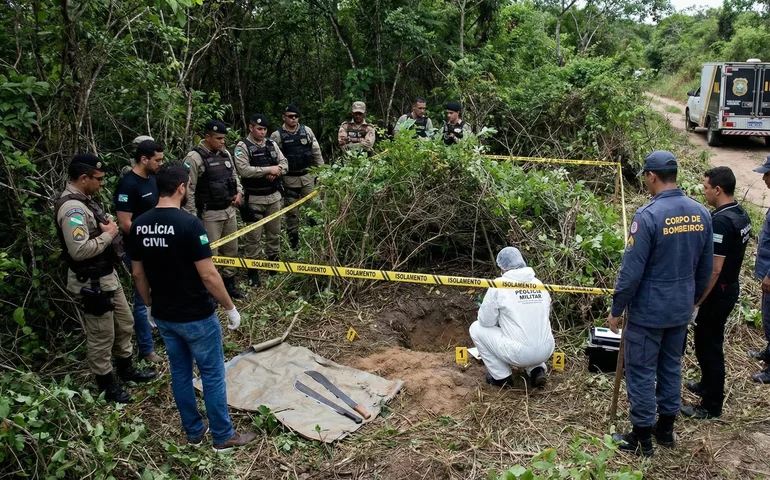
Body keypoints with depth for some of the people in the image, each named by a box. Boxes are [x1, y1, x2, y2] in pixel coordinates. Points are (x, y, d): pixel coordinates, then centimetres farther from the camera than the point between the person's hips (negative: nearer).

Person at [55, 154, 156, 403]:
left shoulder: (84, 200, 8)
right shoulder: (72, 208, -25)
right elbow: (79, 250, -33)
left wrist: (108, 224, 5)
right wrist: (108, 235, -21)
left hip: (108, 276, 10)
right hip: (92, 283, -10)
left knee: (124, 324, 23)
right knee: (101, 336, 5)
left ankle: (126, 369, 41)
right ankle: (106, 384, 22)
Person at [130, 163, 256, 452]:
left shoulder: (139, 225, -2)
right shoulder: (189, 224, -23)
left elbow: (138, 273, 7)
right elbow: (208, 275, -22)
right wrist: (231, 308, -10)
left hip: (164, 316, 7)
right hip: (196, 317, -7)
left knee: (180, 373, 19)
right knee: (212, 375, 7)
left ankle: (193, 432, 33)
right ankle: (223, 437, 20)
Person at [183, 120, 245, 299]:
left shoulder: (225, 153, 8)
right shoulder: (194, 157, -15)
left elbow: (234, 175, 23)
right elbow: (188, 189, -15)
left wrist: (239, 191, 5)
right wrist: (192, 215, -15)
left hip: (229, 210, 8)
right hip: (209, 214, -8)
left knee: (231, 249, 17)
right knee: (210, 253, -2)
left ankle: (229, 283, 33)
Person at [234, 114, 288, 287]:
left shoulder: (272, 144, 9)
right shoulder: (243, 146, -9)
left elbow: (284, 163, 8)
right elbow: (243, 170, -21)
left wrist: (276, 171, -14)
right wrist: (268, 169, -19)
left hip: (274, 196, 5)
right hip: (254, 198, -5)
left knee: (274, 233, 16)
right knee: (253, 236, 1)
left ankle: (274, 264, 31)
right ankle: (252, 270, 11)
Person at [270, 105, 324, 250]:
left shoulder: (307, 131, 2)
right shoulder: (277, 136, -6)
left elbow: (316, 152, 5)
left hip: (308, 175, 2)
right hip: (290, 178, -2)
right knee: (292, 210, 7)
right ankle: (293, 241, 18)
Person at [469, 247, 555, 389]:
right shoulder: (539, 284, 9)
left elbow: (486, 321, -3)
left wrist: (500, 318, 20)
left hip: (519, 354, -6)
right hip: (546, 351, 6)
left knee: (477, 328, 12)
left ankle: (501, 376, 14)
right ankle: (537, 370, 16)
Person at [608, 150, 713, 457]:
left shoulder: (648, 216, -21)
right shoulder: (701, 213, 0)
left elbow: (631, 271, -20)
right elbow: (706, 267, 10)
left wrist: (616, 310, -9)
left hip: (648, 311, -7)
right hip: (681, 310, 7)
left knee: (641, 373, 6)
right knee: (671, 368, 19)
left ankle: (642, 438, 16)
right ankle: (665, 429, 33)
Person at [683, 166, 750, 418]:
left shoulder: (720, 221, -26)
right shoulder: (741, 214, 5)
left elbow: (714, 269, -27)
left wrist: (696, 301, -19)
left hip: (717, 293, -10)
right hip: (730, 287, 10)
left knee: (708, 346, 2)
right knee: (711, 343, 24)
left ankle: (711, 406, 13)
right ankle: (708, 385, 41)